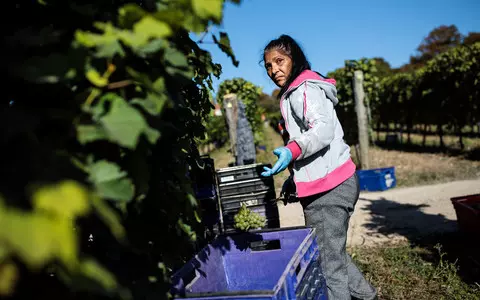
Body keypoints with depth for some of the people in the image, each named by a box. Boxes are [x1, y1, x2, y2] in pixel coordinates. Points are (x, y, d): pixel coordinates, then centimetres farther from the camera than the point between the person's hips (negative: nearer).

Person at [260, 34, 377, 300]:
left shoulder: (303, 88, -9)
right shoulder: (297, 91, 21)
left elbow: (323, 129, -24)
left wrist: (292, 150, -41)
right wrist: (295, 178, 21)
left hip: (327, 190, -11)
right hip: (334, 184, 11)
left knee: (328, 264, -4)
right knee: (334, 254, 23)